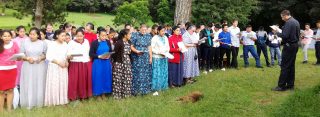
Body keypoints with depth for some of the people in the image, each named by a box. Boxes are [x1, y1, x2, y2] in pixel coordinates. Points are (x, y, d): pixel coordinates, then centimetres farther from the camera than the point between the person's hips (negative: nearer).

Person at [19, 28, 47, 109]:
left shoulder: (43, 43, 3)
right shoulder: (24, 42, 1)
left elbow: (46, 54, 7)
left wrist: (41, 58, -13)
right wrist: (27, 58, -15)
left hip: (40, 67, 0)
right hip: (28, 67, 0)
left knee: (39, 85, 5)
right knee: (28, 85, 1)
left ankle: (39, 103, 17)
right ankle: (28, 104, 11)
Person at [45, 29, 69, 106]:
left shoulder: (65, 44, 7)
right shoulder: (51, 44, -8)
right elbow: (48, 57, -12)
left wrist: (66, 62, -3)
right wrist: (58, 62, -18)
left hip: (63, 67, 5)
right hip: (54, 67, -5)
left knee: (63, 84, 6)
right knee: (54, 84, -3)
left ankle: (62, 100, 15)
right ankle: (53, 101, 6)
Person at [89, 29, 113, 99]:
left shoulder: (108, 42, 4)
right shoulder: (94, 43, -6)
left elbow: (111, 51, 14)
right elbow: (91, 54, -7)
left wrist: (109, 56, -7)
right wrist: (99, 56, -19)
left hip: (107, 63, 4)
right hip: (98, 63, -3)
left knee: (106, 77, 8)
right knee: (98, 78, 1)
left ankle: (103, 93, 20)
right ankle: (98, 94, 13)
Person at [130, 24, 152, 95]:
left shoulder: (148, 36, 7)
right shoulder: (134, 35, -4)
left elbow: (149, 47, 8)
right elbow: (131, 46, -5)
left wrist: (151, 57, 3)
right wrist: (136, 51, -22)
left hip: (145, 58, 4)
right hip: (137, 58, -4)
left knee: (145, 74, 6)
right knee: (136, 73, -2)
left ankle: (144, 89, 16)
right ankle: (136, 90, 6)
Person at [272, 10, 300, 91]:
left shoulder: (288, 23, -17)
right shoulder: (296, 22, 14)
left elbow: (285, 35, -23)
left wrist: (278, 33, -5)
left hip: (289, 46, -10)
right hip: (295, 45, 10)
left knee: (285, 66, -7)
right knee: (291, 66, 12)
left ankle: (281, 86, -5)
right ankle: (290, 85, 16)